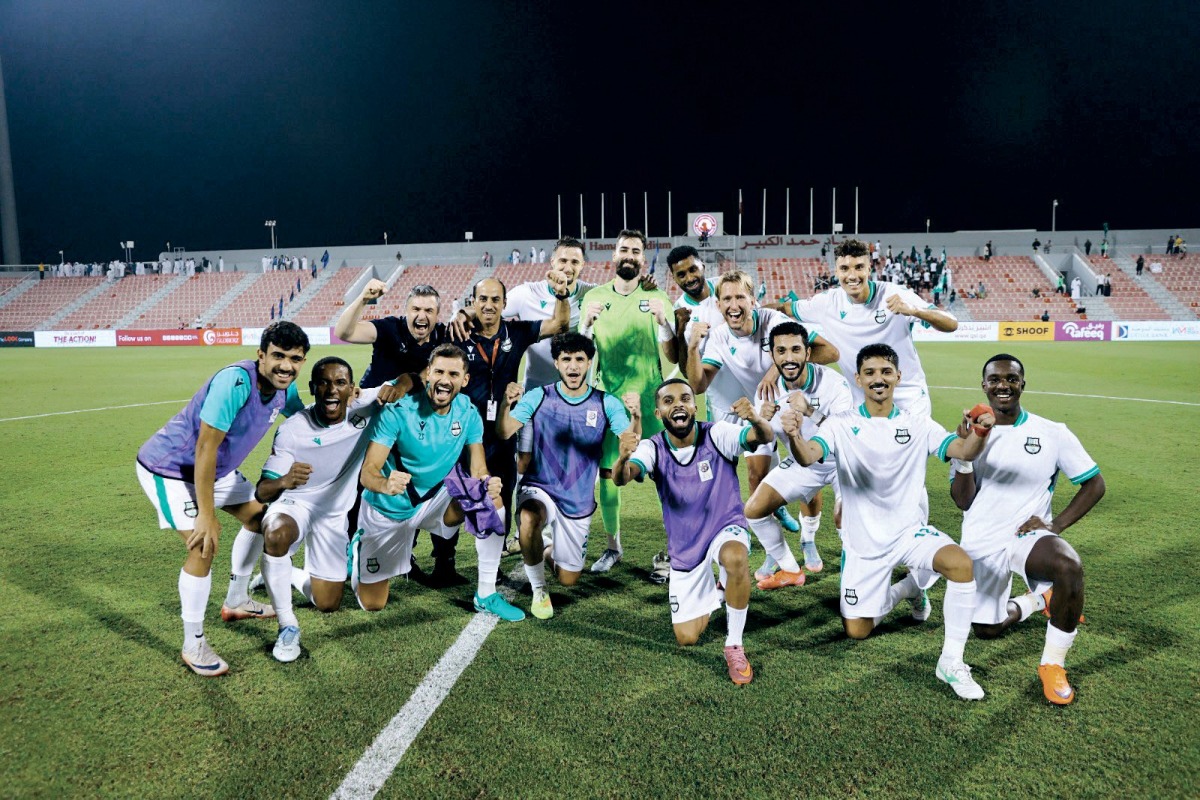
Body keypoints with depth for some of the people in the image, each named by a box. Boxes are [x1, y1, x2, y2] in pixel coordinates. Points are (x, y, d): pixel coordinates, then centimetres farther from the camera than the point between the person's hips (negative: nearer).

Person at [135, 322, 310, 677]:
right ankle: (193, 646, -1)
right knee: (204, 546, -19)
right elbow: (205, 448, -32)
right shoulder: (235, 381, -34)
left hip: (217, 467, 9)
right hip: (169, 467, -9)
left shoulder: (284, 388, -9)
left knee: (259, 516, 17)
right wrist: (207, 514, -30)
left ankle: (236, 602, 36)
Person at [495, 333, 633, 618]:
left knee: (568, 580, 11)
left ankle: (552, 549, 48)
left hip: (579, 502, 2)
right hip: (538, 489, -2)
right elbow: (504, 433, -15)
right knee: (529, 520, -37)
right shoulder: (538, 397, -7)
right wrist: (506, 405, -34)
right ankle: (538, 589, -9)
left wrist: (636, 414, -34)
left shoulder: (606, 403, -6)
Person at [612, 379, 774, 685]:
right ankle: (711, 593, 38)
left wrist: (757, 420, -56)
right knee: (686, 638, 5)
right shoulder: (653, 448, -13)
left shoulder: (717, 435, -17)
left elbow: (764, 438, -33)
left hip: (726, 528, -2)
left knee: (735, 558, -40)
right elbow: (621, 479, -31)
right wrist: (623, 457, -55)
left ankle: (734, 645, -17)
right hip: (684, 548, 3)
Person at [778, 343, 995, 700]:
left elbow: (964, 451, -17)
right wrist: (794, 436, -51)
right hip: (862, 542, 0)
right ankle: (909, 587, 37)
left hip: (909, 531, 0)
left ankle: (952, 662, -11)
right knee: (856, 630, 6)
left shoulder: (918, 425, -3)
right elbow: (807, 456, -27)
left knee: (961, 563, -31)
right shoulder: (841, 425, -8)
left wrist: (978, 434, -41)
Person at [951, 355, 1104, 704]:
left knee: (1070, 566, -36)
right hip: (981, 544, 2)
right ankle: (1040, 599, 39)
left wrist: (1056, 524, -11)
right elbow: (962, 501, -6)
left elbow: (1095, 484, 3)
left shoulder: (1052, 434, -4)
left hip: (1028, 536, -2)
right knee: (986, 629, 8)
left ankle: (1053, 664, -14)